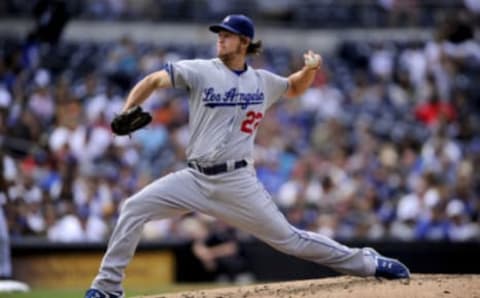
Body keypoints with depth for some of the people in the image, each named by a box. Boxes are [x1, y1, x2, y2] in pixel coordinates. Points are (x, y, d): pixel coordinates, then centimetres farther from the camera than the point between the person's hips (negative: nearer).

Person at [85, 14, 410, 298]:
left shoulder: (263, 82, 6)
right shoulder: (201, 71, -1)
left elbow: (294, 88, 26)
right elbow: (153, 81, -2)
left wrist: (311, 69, 4)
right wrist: (126, 113, -18)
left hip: (238, 181, -1)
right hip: (196, 178, 1)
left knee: (288, 238, -1)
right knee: (134, 208, -14)